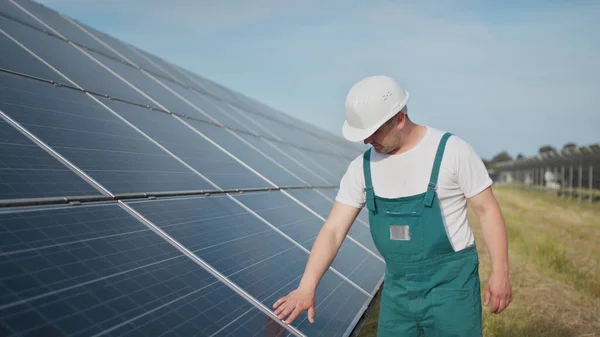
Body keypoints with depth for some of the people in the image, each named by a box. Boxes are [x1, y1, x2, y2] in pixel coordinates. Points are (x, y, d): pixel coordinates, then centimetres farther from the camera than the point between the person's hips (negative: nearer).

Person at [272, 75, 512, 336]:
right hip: (397, 289, 4)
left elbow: (488, 209, -6)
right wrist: (306, 287, -13)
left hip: (451, 285, -4)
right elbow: (333, 230, -3)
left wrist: (500, 272, -10)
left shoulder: (452, 151, -11)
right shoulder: (362, 167, 0)